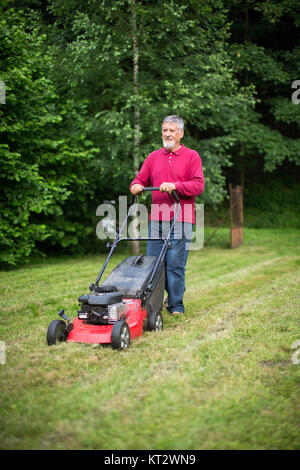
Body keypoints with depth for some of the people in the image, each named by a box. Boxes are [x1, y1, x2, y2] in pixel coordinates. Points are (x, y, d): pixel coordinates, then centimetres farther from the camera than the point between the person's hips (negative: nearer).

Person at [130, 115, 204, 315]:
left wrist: (175, 186, -19)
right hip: (156, 219, 4)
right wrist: (136, 186, -7)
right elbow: (141, 179, 17)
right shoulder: (153, 157, 18)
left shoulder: (192, 156, 5)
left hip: (180, 220, -4)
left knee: (175, 264, -5)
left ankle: (176, 306, 5)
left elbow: (198, 185, -5)